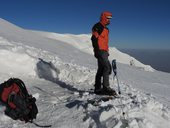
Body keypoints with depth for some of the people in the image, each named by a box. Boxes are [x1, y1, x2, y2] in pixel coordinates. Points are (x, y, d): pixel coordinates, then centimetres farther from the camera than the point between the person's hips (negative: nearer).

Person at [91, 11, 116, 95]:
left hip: (104, 51, 10)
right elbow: (94, 38, -17)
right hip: (100, 51, -10)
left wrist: (106, 51, 22)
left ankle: (97, 89, 14)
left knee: (101, 69, 9)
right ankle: (106, 87, -14)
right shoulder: (98, 26, -7)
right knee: (107, 67, -15)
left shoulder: (104, 28, 23)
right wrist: (97, 50, -21)